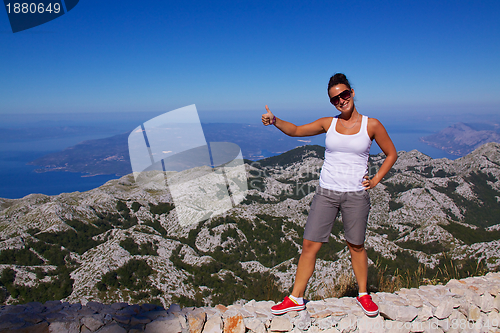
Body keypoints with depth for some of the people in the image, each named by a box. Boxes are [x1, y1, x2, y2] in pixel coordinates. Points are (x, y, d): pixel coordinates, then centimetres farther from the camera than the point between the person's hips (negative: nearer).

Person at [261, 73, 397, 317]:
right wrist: (274, 121, -12)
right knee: (309, 245, 1)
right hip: (326, 193, 2)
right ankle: (296, 299, 15)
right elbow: (296, 130, 6)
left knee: (356, 246, 11)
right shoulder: (328, 124, 5)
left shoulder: (371, 125, -1)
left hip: (356, 194, -1)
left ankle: (363, 294, 35)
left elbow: (391, 154, 9)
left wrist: (375, 180, -1)